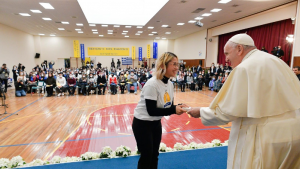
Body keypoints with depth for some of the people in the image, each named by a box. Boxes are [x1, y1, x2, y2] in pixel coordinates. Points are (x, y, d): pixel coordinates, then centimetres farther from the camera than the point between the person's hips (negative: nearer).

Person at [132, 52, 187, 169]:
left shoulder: (170, 84, -2)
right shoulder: (152, 84, -27)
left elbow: (169, 106, 2)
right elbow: (151, 111, -27)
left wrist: (178, 107, -18)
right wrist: (174, 110, -31)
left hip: (156, 123, 8)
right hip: (142, 124, -7)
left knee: (154, 155, 19)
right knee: (146, 156, 7)